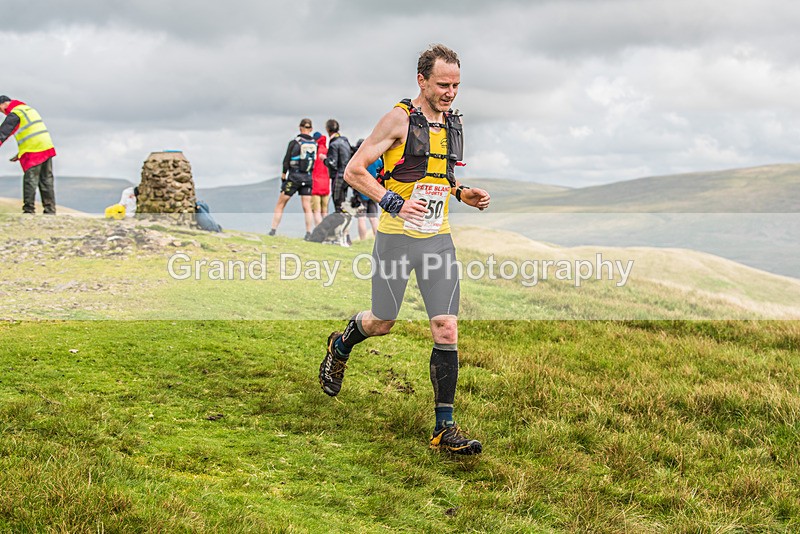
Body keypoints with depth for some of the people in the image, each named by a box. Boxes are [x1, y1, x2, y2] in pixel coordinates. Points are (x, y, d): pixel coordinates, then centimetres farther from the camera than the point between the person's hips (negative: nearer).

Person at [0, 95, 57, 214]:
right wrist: (20, 153, 27)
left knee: (30, 181, -5)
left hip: (32, 152, -8)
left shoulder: (14, 114, -6)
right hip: (47, 148, 8)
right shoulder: (29, 109, 22)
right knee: (47, 181, 9)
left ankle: (29, 210, -5)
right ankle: (50, 210, 9)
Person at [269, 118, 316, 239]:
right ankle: (308, 233, -1)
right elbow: (315, 161, 2)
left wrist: (283, 174, 6)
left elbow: (286, 160, -6)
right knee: (307, 207, 6)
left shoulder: (294, 142, -8)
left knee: (280, 205, 7)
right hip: (308, 178, 2)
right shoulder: (314, 144, 0)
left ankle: (273, 230, 6)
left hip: (293, 176, -2)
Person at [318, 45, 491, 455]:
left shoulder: (454, 124, 10)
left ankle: (444, 428, 1)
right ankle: (340, 347, 46)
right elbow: (353, 171, -12)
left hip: (438, 239, 5)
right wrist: (394, 202, -23)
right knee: (382, 323, 10)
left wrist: (463, 194, 6)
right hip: (397, 237, -4)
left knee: (447, 331, -5)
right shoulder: (399, 119, -10)